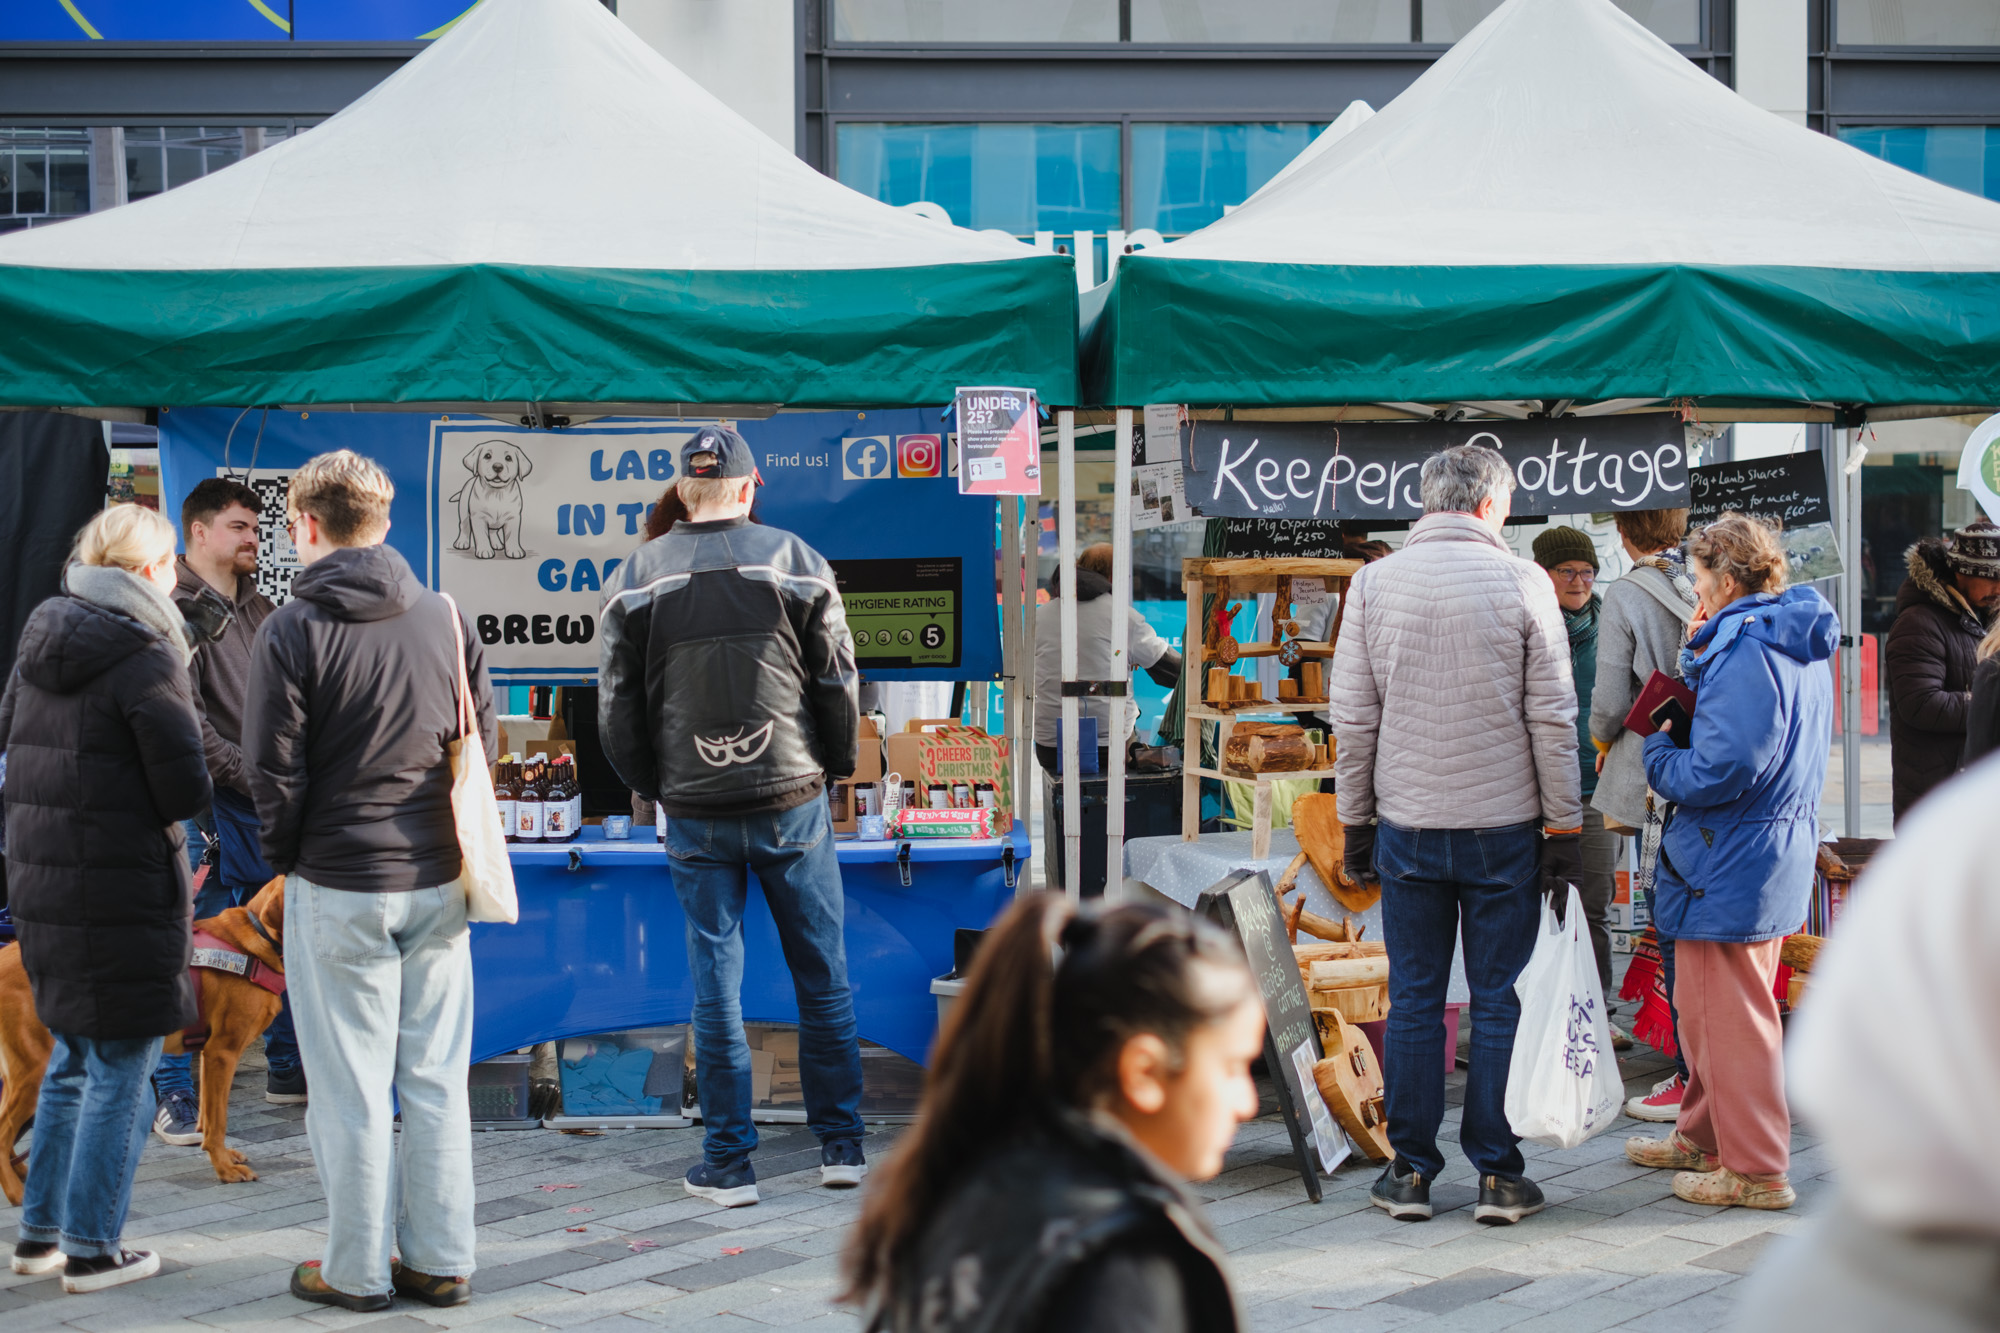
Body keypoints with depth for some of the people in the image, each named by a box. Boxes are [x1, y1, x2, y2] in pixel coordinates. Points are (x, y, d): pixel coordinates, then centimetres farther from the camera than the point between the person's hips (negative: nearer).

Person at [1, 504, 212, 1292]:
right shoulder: (145, 658, -15)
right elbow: (187, 790, -16)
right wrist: (162, 808, 4)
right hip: (123, 893, -8)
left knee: (72, 1062, 20)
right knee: (120, 1073, 3)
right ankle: (91, 1250, 8)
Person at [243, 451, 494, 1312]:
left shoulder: (293, 629, -10)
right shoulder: (447, 620, 3)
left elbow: (272, 767, -9)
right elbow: (483, 744, 7)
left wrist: (283, 855, 6)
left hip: (338, 887, -4)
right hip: (438, 884, 4)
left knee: (349, 1089, 5)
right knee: (436, 1081, 11)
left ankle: (355, 1271, 13)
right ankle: (440, 1263, 16)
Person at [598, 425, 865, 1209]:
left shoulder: (635, 578, 2)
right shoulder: (798, 562, -1)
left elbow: (617, 710, 3)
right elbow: (837, 686, 1)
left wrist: (655, 789, 16)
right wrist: (835, 768, 16)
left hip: (695, 814, 0)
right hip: (792, 800, 0)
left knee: (715, 982, 6)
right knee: (823, 977, 9)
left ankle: (728, 1164, 9)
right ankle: (841, 1146, 15)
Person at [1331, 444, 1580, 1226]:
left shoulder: (1374, 583, 2)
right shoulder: (1522, 583, -4)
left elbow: (1353, 719, 2)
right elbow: (1553, 720, -4)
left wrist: (1356, 823, 10)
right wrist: (1563, 830, 2)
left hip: (1408, 827, 2)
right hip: (1504, 828, -1)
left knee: (1414, 1000, 8)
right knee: (1499, 1001, 6)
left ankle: (1411, 1171, 12)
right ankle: (1497, 1174, 10)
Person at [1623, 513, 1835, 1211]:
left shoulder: (1745, 649, -22)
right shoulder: (1799, 642, 11)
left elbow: (1718, 772, -27)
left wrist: (1658, 755, -9)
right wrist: (1698, 656, 6)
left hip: (1730, 865, -10)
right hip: (1779, 854, 10)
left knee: (1729, 1017, 0)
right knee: (1704, 1009, 22)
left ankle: (1755, 1170, 9)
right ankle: (1705, 1135, 36)